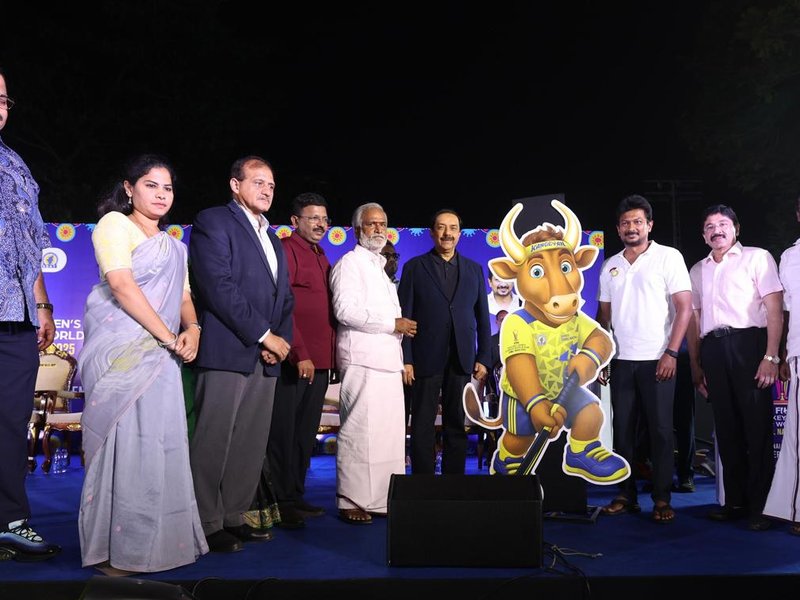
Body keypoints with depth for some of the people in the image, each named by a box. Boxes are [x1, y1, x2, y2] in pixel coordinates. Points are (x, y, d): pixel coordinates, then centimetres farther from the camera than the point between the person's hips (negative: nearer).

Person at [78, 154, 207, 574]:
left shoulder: (173, 245, 22)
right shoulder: (115, 224, -1)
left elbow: (183, 296, 17)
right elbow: (121, 285, -13)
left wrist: (192, 328, -6)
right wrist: (169, 336, -14)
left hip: (161, 354, 7)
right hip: (122, 348, -7)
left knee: (160, 444, 6)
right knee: (127, 442, -6)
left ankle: (155, 540, 15)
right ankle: (116, 552, 3)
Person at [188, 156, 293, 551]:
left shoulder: (273, 240, 24)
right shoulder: (213, 222, -1)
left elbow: (284, 298, 22)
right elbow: (219, 286, -13)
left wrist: (282, 340, 2)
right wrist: (264, 335, -13)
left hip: (266, 357, 8)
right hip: (227, 352, -8)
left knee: (252, 445, 9)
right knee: (213, 442, -3)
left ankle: (234, 517, 19)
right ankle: (206, 525, 7)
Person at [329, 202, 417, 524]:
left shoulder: (380, 268, 25)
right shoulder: (349, 263, -2)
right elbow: (345, 310, -15)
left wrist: (400, 327, 13)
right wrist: (393, 323, -12)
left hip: (387, 361, 9)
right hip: (362, 362, -9)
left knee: (390, 432, 7)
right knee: (358, 431, -8)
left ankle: (381, 498, 14)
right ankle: (351, 502, 0)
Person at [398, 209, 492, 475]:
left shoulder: (474, 270, 12)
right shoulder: (415, 267, 4)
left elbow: (482, 318, 11)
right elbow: (404, 316, 0)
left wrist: (483, 358, 4)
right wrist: (406, 359, -7)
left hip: (462, 360, 3)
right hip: (426, 359, -2)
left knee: (457, 426, 8)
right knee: (423, 426, 3)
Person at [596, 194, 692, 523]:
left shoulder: (668, 257, -1)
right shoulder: (610, 266, 11)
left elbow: (685, 307, -6)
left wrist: (671, 353, -14)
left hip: (657, 360, -4)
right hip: (621, 360, 4)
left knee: (660, 430, 1)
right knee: (623, 429, 7)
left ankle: (662, 499, 11)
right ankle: (626, 495, 16)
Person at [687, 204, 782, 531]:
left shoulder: (757, 258, 5)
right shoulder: (697, 270, 20)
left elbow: (775, 310, -2)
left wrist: (771, 356, -12)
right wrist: (695, 365, 14)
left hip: (748, 343, -4)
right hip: (712, 349, 5)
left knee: (757, 427, -4)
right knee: (726, 428, 8)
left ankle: (760, 506, 4)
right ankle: (735, 501, 17)